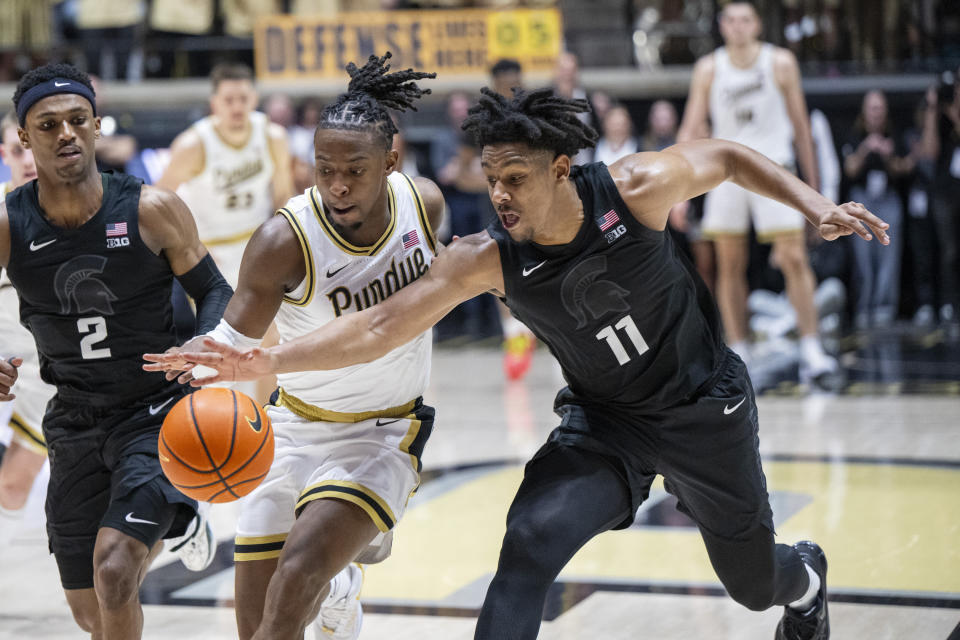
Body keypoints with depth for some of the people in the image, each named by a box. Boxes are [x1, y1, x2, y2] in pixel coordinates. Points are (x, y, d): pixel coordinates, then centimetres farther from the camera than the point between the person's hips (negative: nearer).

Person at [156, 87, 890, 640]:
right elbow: (382, 324, -29)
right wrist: (269, 361, -40)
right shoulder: (486, 259, -22)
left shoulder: (635, 188, -25)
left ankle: (804, 576, 56)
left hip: (704, 408, -1)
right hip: (603, 422, 1)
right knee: (529, 544, -26)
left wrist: (815, 205, -14)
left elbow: (728, 156, -5)